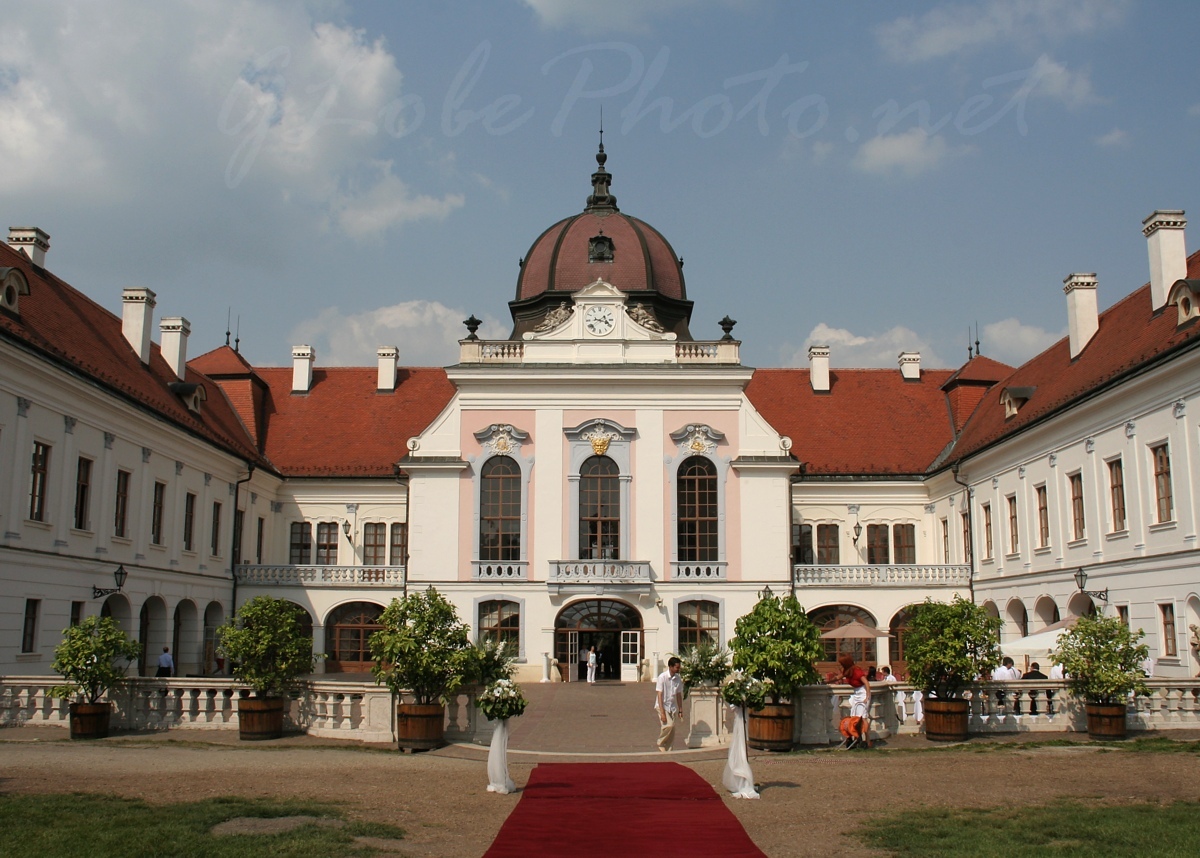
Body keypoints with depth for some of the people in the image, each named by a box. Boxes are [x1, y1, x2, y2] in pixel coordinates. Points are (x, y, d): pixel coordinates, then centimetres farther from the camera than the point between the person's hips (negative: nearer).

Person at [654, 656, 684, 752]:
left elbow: (679, 695, 12)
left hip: (672, 707, 6)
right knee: (668, 725, -25)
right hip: (662, 706, -6)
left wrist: (680, 710, 12)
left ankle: (666, 749, 15)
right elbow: (659, 695, -16)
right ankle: (661, 744, -4)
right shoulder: (662, 677, -15)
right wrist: (662, 712, -21)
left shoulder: (678, 678, 2)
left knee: (672, 732, 2)